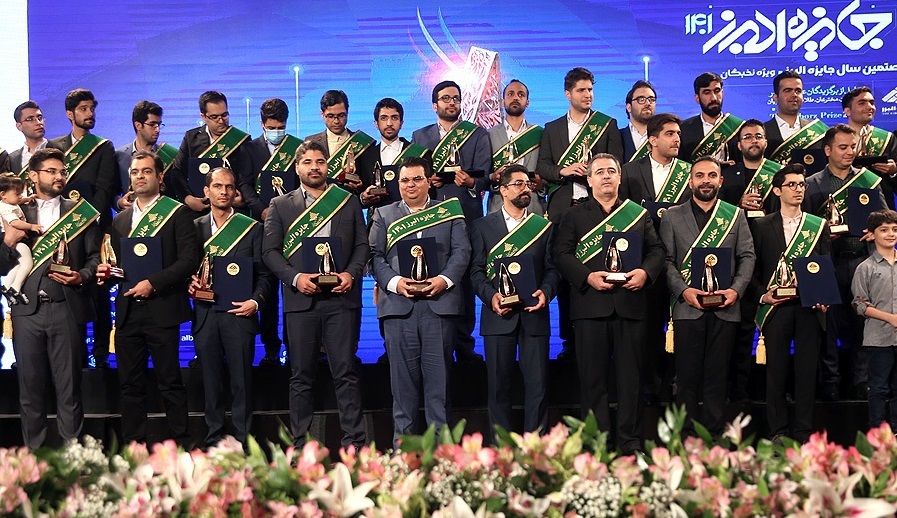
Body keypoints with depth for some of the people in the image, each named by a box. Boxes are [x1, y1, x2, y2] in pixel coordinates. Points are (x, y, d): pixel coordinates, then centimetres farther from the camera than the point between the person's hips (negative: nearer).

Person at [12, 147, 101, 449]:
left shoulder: (79, 213, 10)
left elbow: (95, 257, 7)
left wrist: (81, 277, -11)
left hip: (67, 308, -1)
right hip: (27, 310, 1)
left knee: (69, 388, 1)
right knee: (30, 388, 5)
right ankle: (33, 454, 13)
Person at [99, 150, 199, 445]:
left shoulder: (178, 213, 0)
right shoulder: (120, 220, 18)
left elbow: (189, 260, -8)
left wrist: (153, 283, -16)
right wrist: (106, 274, 2)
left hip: (162, 310, -5)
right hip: (127, 312, 5)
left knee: (170, 382, -1)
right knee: (130, 384, 7)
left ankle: (180, 446, 5)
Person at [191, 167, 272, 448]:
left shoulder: (252, 228, 7)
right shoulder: (194, 227, 13)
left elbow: (263, 273, 5)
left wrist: (256, 301, -10)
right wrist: (190, 282, -8)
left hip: (239, 312, -2)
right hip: (205, 314, 2)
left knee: (241, 380, -3)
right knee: (211, 381, 5)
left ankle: (242, 443, 2)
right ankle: (213, 441, 12)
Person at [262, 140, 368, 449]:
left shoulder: (348, 202, 14)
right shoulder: (280, 206, 11)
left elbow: (362, 245, 11)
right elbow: (270, 251, 5)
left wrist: (351, 273, -7)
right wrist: (295, 277, -10)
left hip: (341, 298, 0)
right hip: (300, 300, 0)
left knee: (346, 373, -3)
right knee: (301, 375, 3)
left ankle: (354, 442, -1)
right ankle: (300, 444, 7)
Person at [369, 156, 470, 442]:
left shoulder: (449, 212, 13)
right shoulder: (384, 215, 16)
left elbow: (461, 252, 4)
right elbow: (376, 257, 7)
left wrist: (444, 279, -12)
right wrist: (395, 282, -10)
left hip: (440, 302, -1)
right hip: (398, 304, 1)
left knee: (438, 373, 0)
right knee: (403, 375, 1)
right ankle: (403, 438, 9)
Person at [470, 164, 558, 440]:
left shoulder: (544, 226, 13)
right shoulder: (483, 226, 9)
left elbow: (552, 268, 9)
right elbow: (476, 270, 5)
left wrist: (546, 292, -10)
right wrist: (491, 296, -12)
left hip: (534, 313, 1)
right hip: (498, 314, -1)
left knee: (538, 383, -2)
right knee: (499, 384, 2)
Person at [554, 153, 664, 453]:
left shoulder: (639, 214, 16)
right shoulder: (574, 216, 12)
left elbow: (656, 251, 12)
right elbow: (562, 254, 2)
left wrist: (646, 272, -9)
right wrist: (588, 277, -13)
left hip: (631, 303, 1)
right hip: (590, 304, -1)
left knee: (631, 376, 3)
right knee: (593, 377, 0)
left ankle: (630, 441, 10)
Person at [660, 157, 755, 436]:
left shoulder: (735, 215, 11)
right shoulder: (672, 216, 8)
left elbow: (747, 256, 7)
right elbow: (667, 260, 2)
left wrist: (736, 289, -9)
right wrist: (683, 290, -13)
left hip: (725, 308, 1)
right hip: (688, 306, -1)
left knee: (717, 374, 4)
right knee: (688, 375, 0)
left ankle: (714, 432, 10)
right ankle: (687, 435, 6)